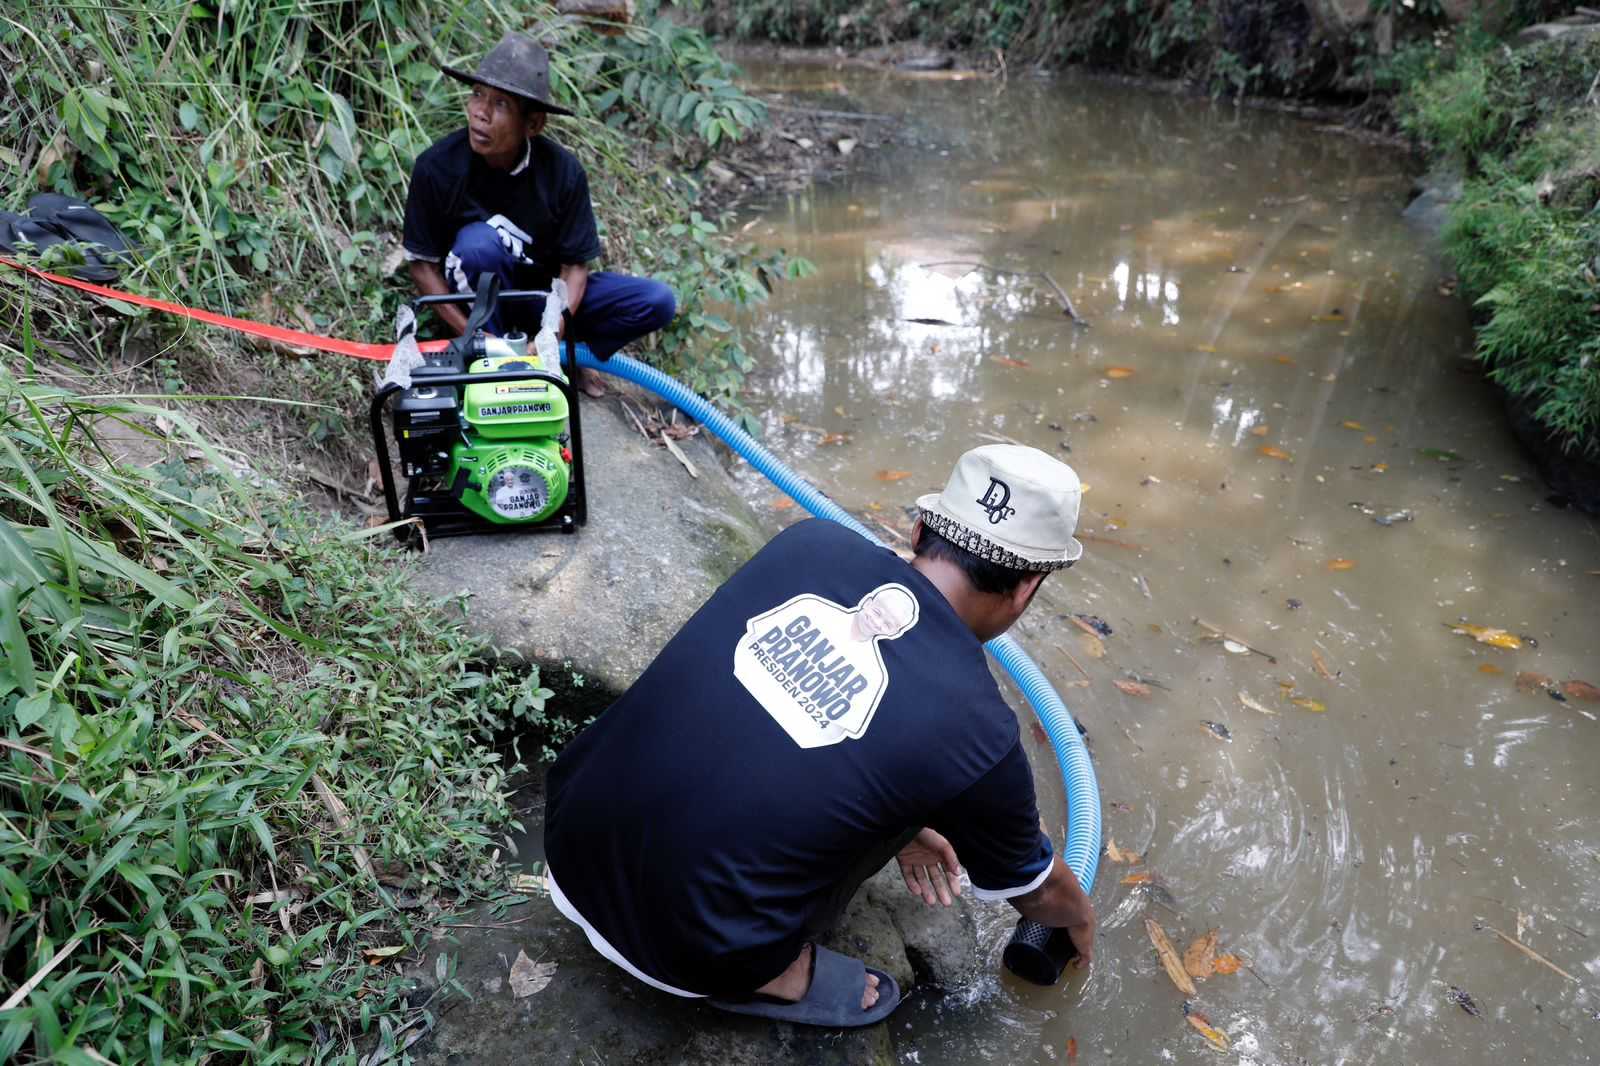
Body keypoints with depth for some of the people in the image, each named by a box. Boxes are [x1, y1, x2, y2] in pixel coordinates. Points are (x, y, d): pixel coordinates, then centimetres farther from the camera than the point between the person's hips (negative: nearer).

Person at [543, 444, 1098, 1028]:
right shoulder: (977, 729, -14)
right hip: (676, 945, -4)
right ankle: (765, 973, 9)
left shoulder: (812, 541, -3)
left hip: (568, 839, 5)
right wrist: (1080, 917, 33)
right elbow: (1037, 888, 8)